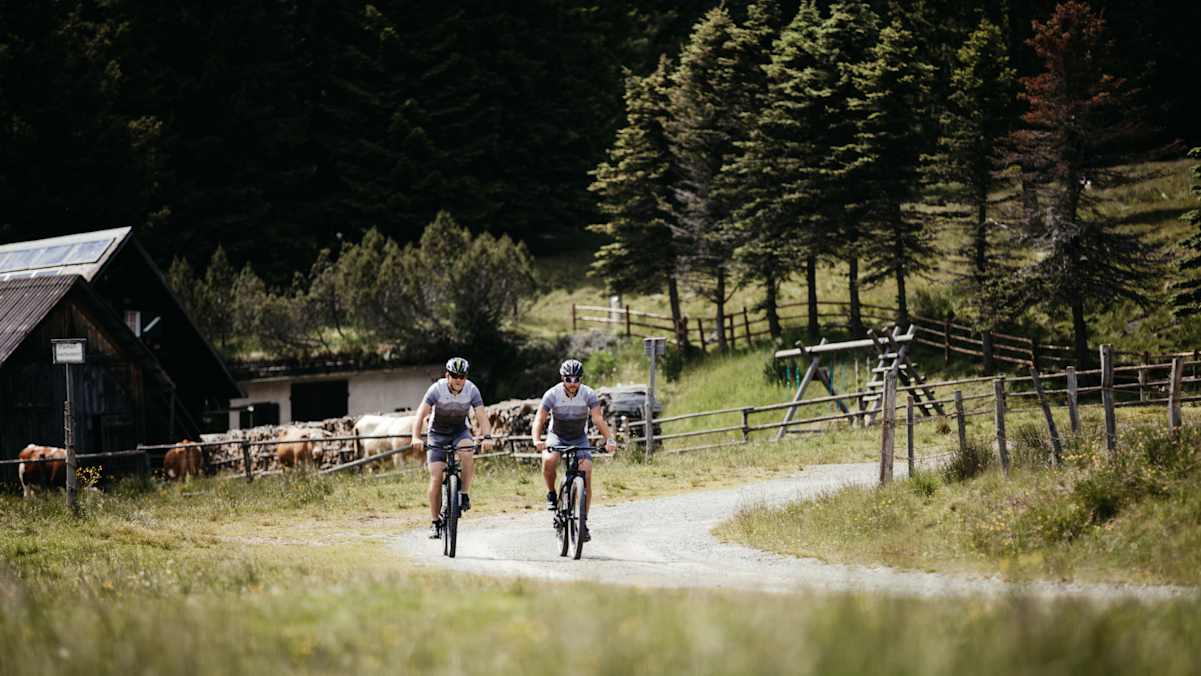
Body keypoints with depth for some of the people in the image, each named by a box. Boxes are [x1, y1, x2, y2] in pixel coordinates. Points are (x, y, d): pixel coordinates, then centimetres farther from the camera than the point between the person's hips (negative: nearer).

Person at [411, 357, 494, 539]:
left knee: (466, 453, -34)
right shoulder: (437, 389, -23)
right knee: (436, 478, -11)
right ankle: (435, 522, 0)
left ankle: (464, 495, -17)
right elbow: (421, 414, -30)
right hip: (438, 434, -1)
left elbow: (481, 415, -24)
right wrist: (416, 437, -45)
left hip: (460, 431, 1)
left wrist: (487, 437, -41)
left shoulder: (471, 390, -17)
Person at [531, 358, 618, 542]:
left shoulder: (588, 394, -18)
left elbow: (598, 419, -27)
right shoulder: (552, 394, -20)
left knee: (586, 476, -16)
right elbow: (540, 419, -25)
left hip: (579, 439, 1)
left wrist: (609, 440, -43)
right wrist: (537, 440, -44)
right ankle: (551, 494, -6)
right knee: (549, 461, -34)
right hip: (557, 437, -1)